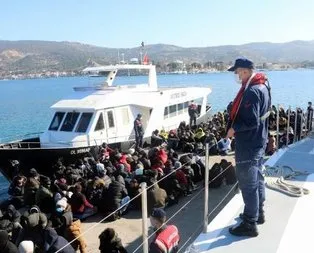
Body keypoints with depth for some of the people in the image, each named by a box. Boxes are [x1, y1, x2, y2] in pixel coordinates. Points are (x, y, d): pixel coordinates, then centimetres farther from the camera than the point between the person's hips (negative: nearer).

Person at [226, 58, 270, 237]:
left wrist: (234, 129, -14)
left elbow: (251, 121, -28)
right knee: (257, 179, 21)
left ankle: (250, 224, 10)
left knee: (248, 184, -1)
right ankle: (258, 213, 36)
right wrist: (236, 127, 11)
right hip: (259, 141, 10)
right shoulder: (263, 86, 8)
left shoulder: (251, 91, -23)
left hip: (248, 145, -10)